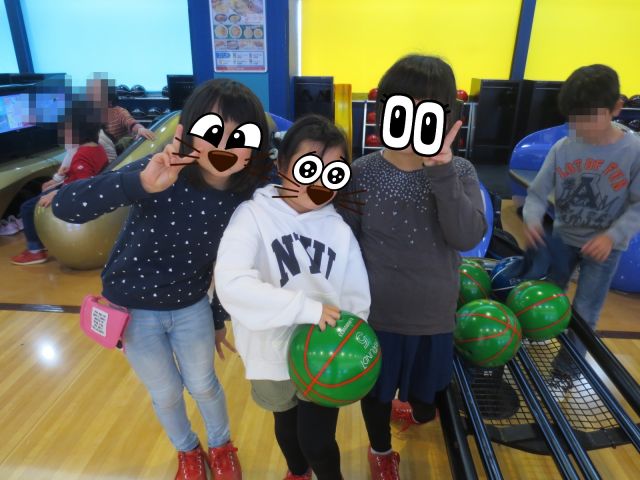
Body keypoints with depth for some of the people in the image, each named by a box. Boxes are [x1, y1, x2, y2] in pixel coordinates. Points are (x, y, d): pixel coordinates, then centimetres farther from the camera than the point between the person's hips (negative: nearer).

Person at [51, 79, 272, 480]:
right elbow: (64, 206, -35)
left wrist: (220, 318, 10)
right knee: (166, 394, 17)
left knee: (203, 385, 19)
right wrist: (141, 183, -50)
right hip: (134, 309, -1)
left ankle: (222, 447, 51)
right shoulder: (160, 175, -28)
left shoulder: (245, 199, -17)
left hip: (192, 307, 2)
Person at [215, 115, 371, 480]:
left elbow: (358, 300, -5)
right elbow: (231, 283, -31)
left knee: (318, 442, 10)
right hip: (275, 355, 0)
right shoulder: (255, 215, -17)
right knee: (287, 426, 26)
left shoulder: (340, 228, -8)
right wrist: (306, 308, -34)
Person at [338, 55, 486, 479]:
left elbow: (467, 237, -24)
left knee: (426, 394, 25)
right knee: (377, 392, 21)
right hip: (376, 312, -1)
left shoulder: (460, 173, -10)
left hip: (434, 316, 2)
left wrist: (442, 172, -30)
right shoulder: (363, 173, -14)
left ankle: (417, 411, 63)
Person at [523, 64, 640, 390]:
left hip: (604, 246, -2)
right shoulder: (561, 149, -12)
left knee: (584, 314, 4)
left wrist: (612, 235, -26)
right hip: (562, 237, 3)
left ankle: (565, 372, 23)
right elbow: (537, 193, -11)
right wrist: (532, 220, -31)